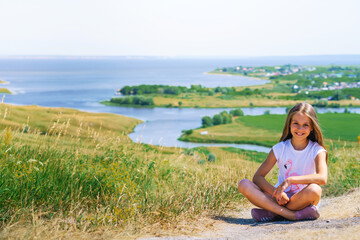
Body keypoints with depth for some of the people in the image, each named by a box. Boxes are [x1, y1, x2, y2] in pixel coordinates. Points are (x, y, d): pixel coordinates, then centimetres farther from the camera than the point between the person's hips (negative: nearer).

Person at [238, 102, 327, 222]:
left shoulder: (317, 151, -6)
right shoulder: (280, 148, 0)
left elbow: (322, 178, -25)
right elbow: (257, 177, -4)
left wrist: (290, 180, -33)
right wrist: (276, 192, -22)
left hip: (302, 200, -2)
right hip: (279, 198, 2)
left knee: (314, 189, -36)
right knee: (243, 184, -19)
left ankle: (273, 213, -17)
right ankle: (291, 214, -30)